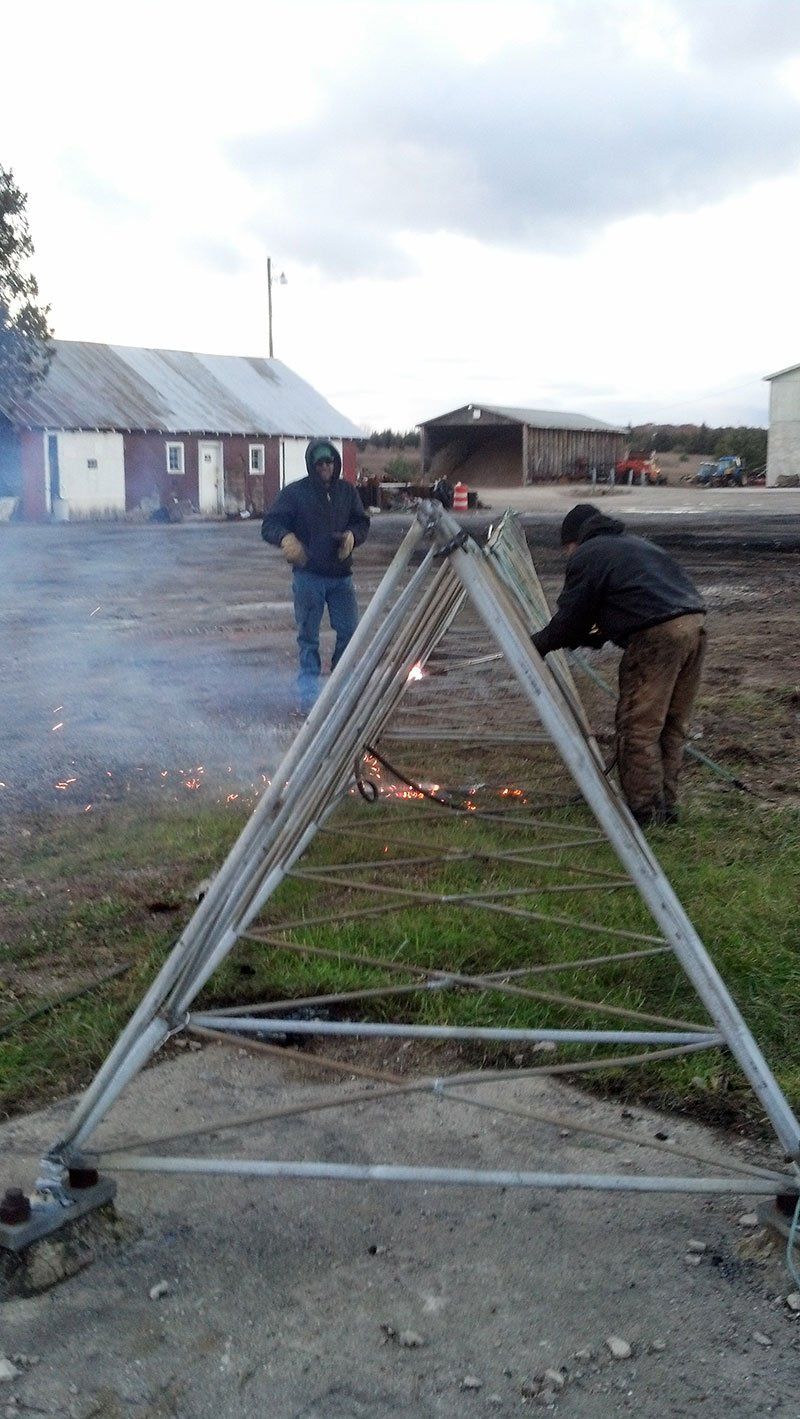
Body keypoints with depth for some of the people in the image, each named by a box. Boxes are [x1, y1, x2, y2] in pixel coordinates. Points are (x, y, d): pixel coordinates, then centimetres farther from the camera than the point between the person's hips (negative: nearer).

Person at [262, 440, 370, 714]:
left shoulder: (347, 491, 8)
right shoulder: (295, 493, -4)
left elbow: (362, 522, 16)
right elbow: (270, 524, -7)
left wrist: (352, 535, -8)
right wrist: (285, 537, -29)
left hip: (341, 574, 4)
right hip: (308, 575, -4)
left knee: (349, 631, 5)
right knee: (308, 635, 2)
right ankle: (307, 691, 9)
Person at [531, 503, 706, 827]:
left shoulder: (586, 557, 5)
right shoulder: (636, 544, 31)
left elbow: (571, 616, 6)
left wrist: (539, 643, 21)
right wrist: (593, 636, 37)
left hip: (656, 635, -9)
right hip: (694, 622, 9)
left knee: (638, 727, -1)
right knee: (672, 725, 15)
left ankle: (643, 809, 1)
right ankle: (666, 806, 22)